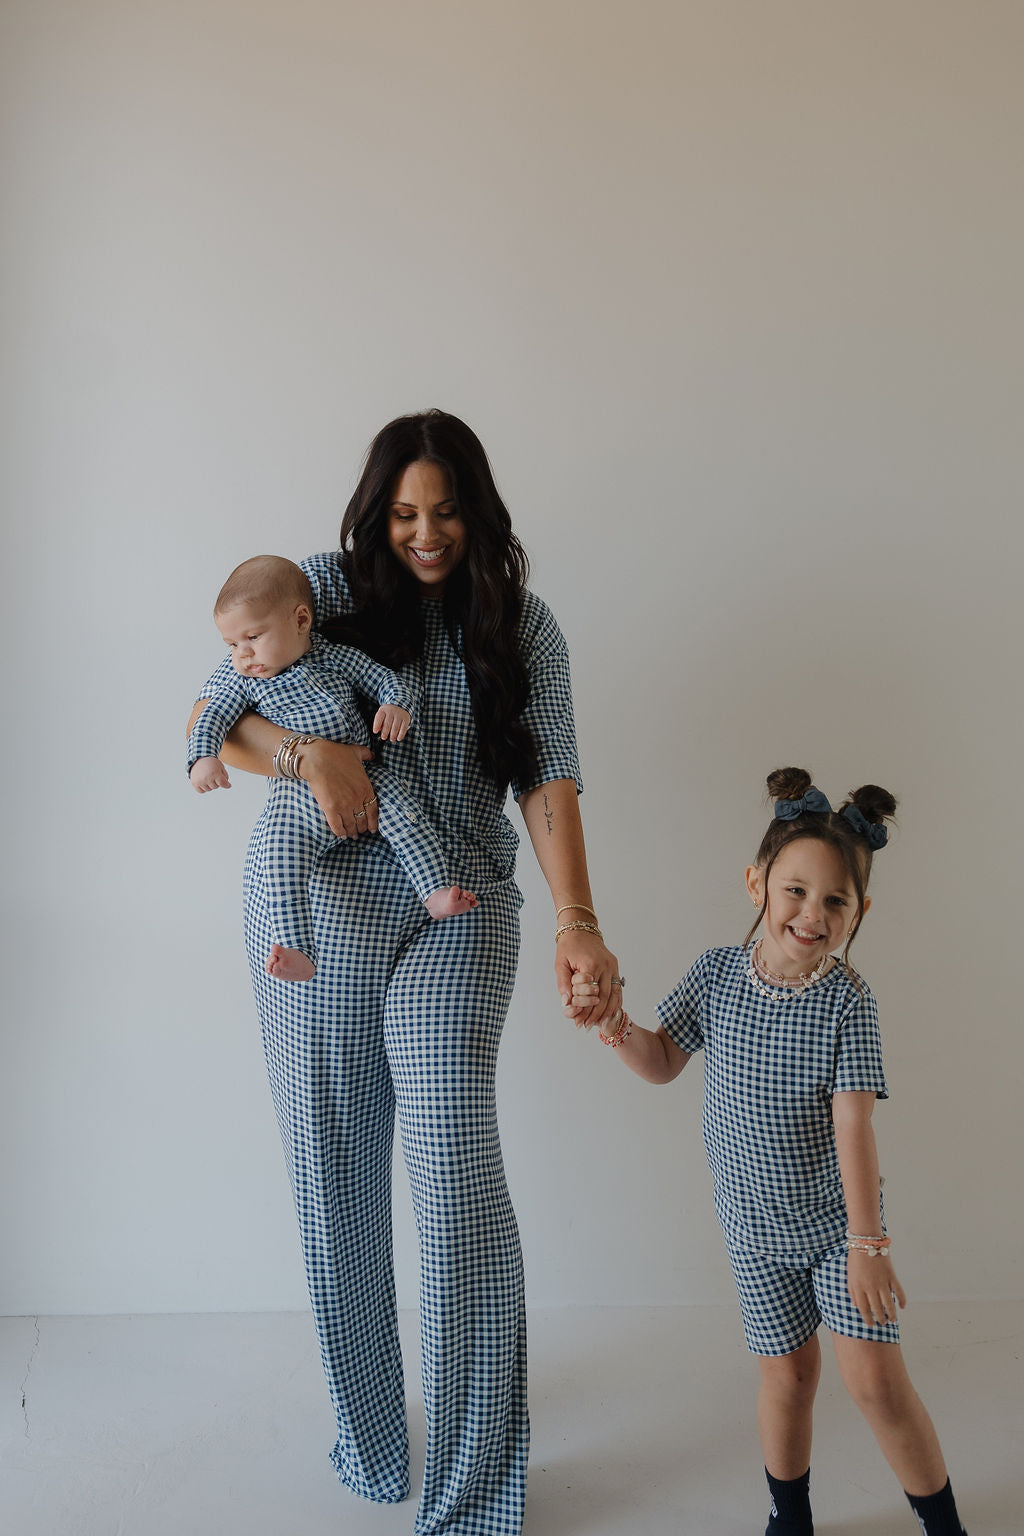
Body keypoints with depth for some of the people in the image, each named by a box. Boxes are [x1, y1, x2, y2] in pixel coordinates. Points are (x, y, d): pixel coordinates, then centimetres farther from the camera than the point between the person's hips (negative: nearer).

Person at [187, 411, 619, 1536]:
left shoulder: (521, 624, 6)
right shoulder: (328, 590, 4)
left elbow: (546, 777, -4)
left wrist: (577, 921, -19)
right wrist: (313, 751, -16)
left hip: (457, 916, -1)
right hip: (317, 908, 1)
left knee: (457, 1168, -10)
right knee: (333, 1170, 7)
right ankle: (367, 1436, 27)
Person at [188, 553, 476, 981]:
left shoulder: (339, 658, 9)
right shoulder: (244, 682, 11)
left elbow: (387, 680, 12)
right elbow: (210, 718, 4)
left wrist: (396, 706, -11)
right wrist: (203, 758, -17)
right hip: (295, 795, 0)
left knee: (403, 814, -25)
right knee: (281, 863, -21)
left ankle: (436, 892, -20)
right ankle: (297, 952, -24)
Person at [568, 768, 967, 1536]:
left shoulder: (848, 998, -19)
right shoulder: (715, 974, -10)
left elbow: (853, 1123, -23)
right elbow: (664, 1061, 3)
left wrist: (867, 1242, -24)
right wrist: (617, 1026, -17)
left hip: (840, 1215, -2)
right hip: (756, 1224, 2)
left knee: (877, 1380, -4)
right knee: (788, 1375, 12)